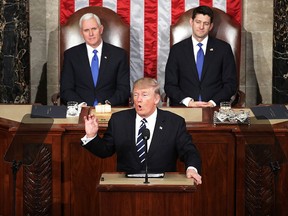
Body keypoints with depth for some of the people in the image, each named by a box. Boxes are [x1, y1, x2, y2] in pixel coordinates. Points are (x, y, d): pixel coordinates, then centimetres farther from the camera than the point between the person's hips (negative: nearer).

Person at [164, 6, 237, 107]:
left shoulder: (223, 48, 9)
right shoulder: (177, 49, 9)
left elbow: (231, 83, 6)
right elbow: (170, 85, 6)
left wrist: (213, 102, -10)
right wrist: (188, 101, -11)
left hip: (215, 107, 0)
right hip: (184, 107, 0)